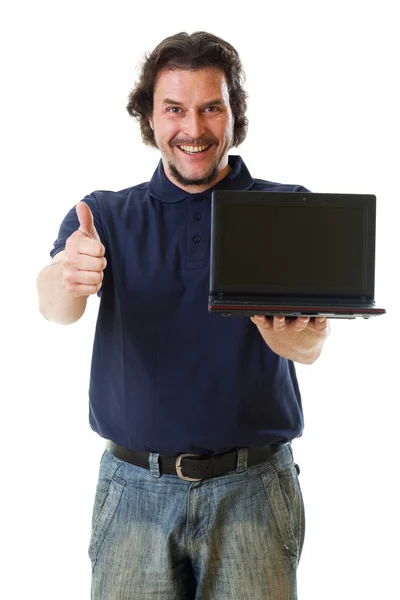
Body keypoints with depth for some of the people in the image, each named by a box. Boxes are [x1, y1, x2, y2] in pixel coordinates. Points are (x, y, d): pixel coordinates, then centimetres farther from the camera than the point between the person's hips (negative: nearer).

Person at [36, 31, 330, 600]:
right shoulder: (106, 215, 4)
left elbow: (313, 344, -11)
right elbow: (54, 307, -14)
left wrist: (296, 340, -35)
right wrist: (67, 279, -37)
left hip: (252, 486, 0)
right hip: (135, 486, 1)